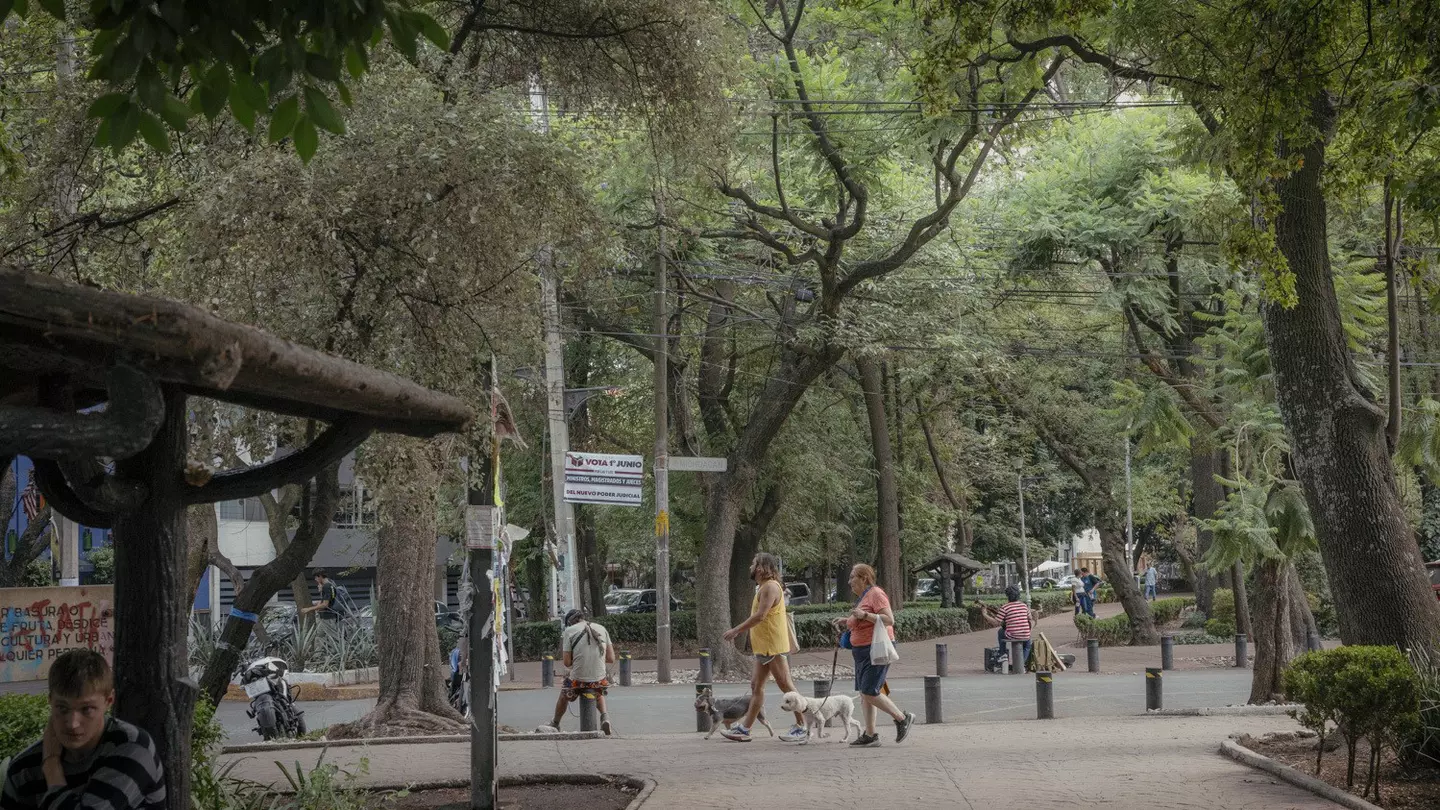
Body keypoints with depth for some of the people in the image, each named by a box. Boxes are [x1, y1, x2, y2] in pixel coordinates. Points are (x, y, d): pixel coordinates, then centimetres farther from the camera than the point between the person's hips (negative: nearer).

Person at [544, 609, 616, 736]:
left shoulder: (569, 631, -4)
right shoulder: (602, 629, 6)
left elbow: (567, 662, -7)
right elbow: (611, 659, 5)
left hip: (578, 679, -2)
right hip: (599, 679, 2)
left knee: (564, 697, 30)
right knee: (599, 694, 36)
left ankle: (555, 725, 47)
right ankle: (605, 717, 11)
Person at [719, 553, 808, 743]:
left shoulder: (770, 587, -14)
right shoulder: (764, 587, 19)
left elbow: (760, 616, -23)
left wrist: (736, 630, -19)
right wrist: (738, 631, 18)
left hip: (774, 647, -11)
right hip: (764, 647, 11)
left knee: (786, 685, -8)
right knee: (756, 685, 12)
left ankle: (802, 728, -6)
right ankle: (744, 729, 16)